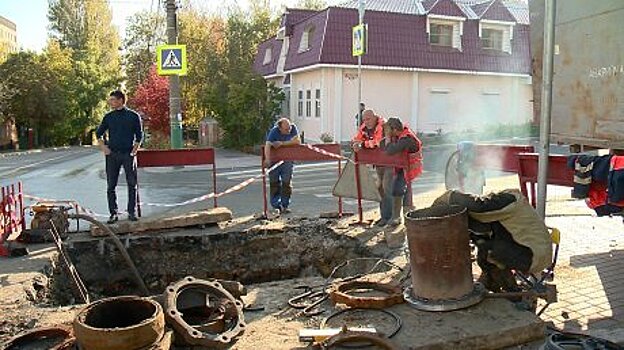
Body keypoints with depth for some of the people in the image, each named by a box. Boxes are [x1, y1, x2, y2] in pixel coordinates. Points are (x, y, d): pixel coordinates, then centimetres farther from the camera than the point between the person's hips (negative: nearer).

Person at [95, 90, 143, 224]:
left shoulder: (133, 116, 1)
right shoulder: (109, 117, 9)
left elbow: (139, 135, 5)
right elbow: (99, 133, 18)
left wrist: (135, 150, -5)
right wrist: (103, 147, 6)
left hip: (128, 154, -2)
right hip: (112, 154, 3)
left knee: (132, 184, 0)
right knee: (111, 185, 2)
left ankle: (131, 212, 9)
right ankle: (113, 213, 10)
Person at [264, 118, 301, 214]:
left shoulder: (293, 128, -11)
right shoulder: (274, 131, -21)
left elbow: (297, 141, -20)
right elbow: (267, 145, -33)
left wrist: (282, 143, -24)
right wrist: (267, 159, -49)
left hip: (287, 159, 2)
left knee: (286, 182, 0)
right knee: (274, 183, 0)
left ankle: (285, 205, 8)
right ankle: (276, 206, 7)